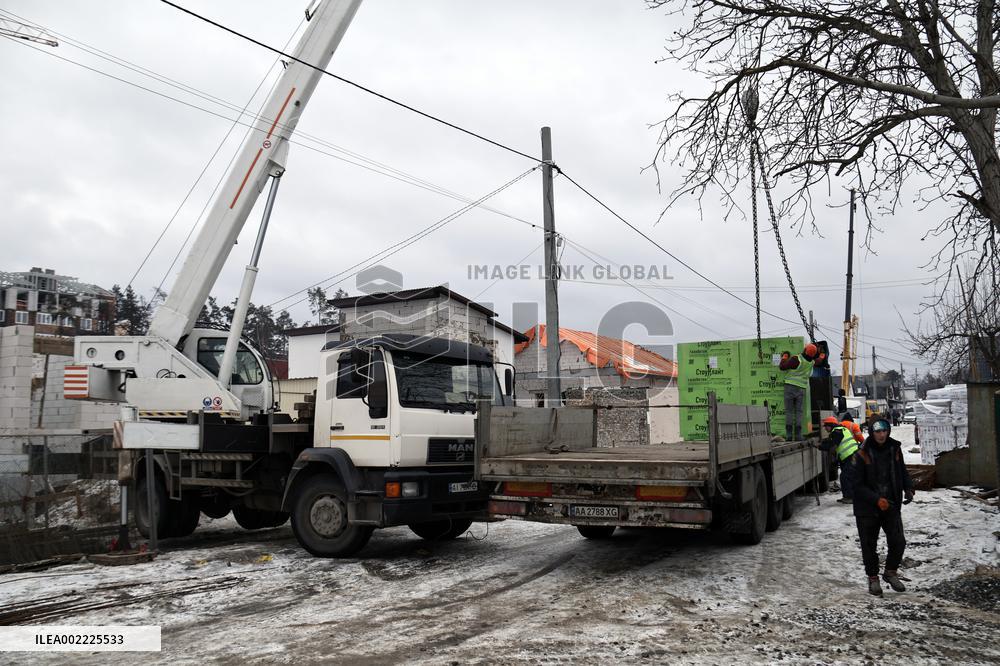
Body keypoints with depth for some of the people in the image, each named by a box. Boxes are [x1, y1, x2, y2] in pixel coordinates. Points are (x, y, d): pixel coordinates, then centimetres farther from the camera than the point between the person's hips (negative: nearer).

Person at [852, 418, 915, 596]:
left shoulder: (894, 449, -1)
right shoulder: (862, 454, -15)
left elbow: (903, 472, 13)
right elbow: (858, 484, -13)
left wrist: (908, 489, -5)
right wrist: (877, 500, -22)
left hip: (891, 506, 3)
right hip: (867, 508, -3)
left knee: (898, 542, 1)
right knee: (869, 546, 7)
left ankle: (891, 572, 26)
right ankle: (873, 578, 26)